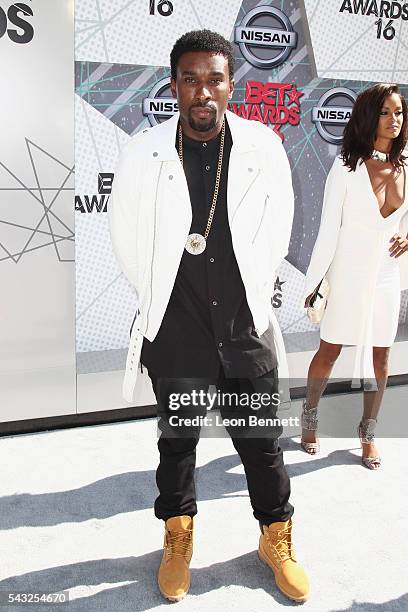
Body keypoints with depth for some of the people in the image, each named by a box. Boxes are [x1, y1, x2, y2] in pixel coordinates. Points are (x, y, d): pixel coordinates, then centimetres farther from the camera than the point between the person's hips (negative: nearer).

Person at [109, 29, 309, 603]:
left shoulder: (263, 147, -6)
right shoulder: (143, 154, -10)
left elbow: (279, 223, 6)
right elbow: (126, 235, 2)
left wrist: (254, 293, 7)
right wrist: (158, 299, 4)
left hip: (249, 329, 1)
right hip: (175, 333, 0)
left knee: (262, 442, 14)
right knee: (177, 442, 18)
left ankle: (276, 538, 41)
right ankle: (178, 541, 43)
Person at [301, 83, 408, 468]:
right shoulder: (346, 167, -10)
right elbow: (329, 230, -9)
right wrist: (315, 282, -9)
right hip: (348, 275, -4)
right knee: (329, 350, 8)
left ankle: (368, 432, 28)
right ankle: (310, 419, 30)